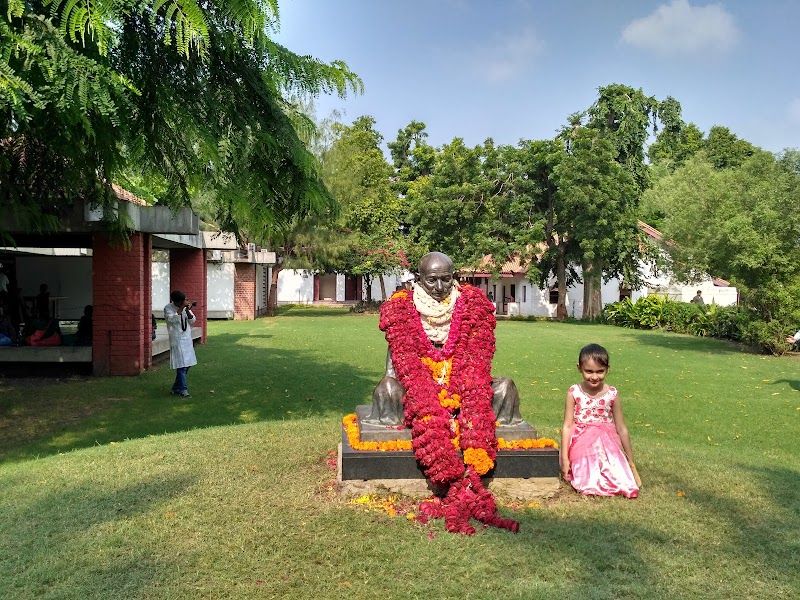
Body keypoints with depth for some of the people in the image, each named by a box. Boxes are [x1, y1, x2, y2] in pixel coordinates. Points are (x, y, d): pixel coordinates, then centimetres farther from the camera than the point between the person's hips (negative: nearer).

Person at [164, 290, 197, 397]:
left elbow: (192, 321, 5)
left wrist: (188, 311, -11)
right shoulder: (168, 308, -6)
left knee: (187, 364, 8)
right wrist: (182, 308, -24)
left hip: (187, 339, 6)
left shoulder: (185, 307, 9)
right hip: (177, 340, -6)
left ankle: (176, 389, 19)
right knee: (181, 364, -11)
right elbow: (171, 319, -23)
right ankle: (183, 389, -5)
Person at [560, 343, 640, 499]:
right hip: (581, 446, -1)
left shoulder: (612, 394, -3)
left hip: (608, 446, 1)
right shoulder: (574, 393, -4)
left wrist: (631, 462, 9)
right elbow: (567, 426, -4)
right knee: (588, 483, -22)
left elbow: (621, 429, 4)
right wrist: (564, 458, -9)